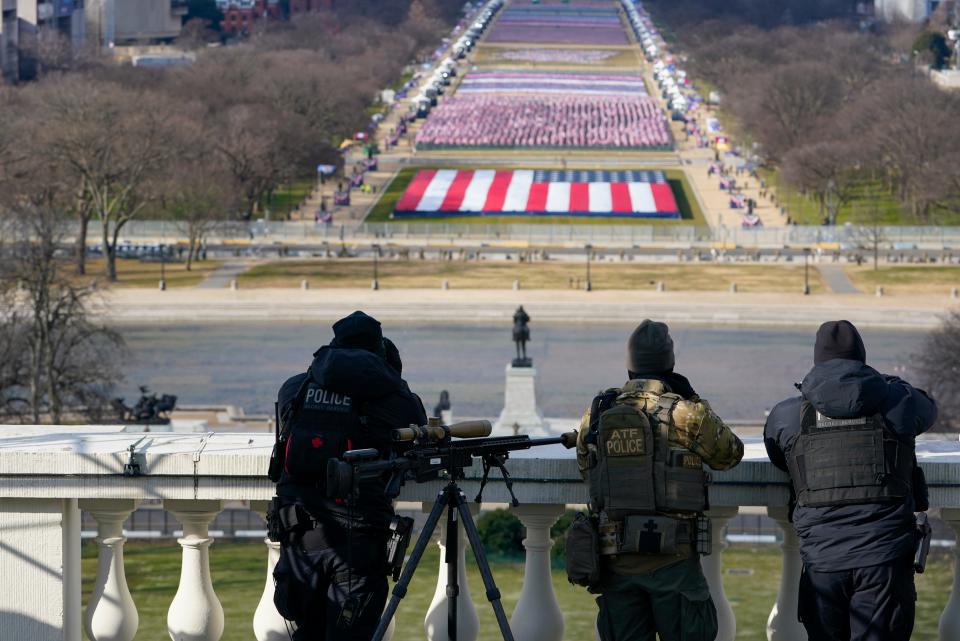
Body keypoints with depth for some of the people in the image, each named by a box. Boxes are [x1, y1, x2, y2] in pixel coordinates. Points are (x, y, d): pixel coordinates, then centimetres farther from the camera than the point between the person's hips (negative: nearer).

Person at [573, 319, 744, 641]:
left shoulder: (597, 414, 5)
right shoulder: (686, 413, -7)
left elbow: (584, 467, 19)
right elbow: (729, 454, 8)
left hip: (614, 556, 3)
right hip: (671, 555, -3)